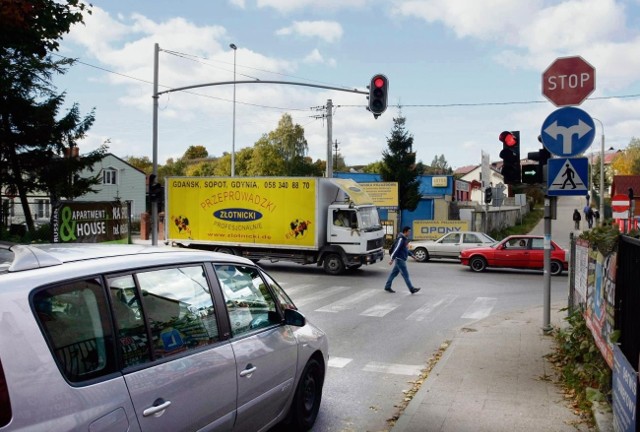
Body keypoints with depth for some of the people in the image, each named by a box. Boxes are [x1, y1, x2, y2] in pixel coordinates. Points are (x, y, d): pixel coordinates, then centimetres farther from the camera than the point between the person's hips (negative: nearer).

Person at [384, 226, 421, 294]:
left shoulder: (405, 239, 14)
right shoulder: (401, 239, -17)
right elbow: (396, 249, -22)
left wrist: (411, 255, 20)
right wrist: (392, 259, -24)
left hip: (402, 260, 10)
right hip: (400, 259, -10)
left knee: (394, 273, 12)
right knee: (405, 275, -5)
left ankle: (387, 287, 18)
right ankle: (412, 289, -1)